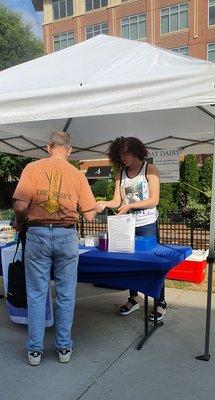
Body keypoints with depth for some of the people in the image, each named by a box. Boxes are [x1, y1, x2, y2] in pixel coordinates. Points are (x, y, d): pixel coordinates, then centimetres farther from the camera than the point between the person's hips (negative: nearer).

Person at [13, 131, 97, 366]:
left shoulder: (32, 168, -2)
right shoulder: (77, 175, 2)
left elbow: (20, 206, -11)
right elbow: (89, 215, 0)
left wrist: (20, 222, 10)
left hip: (38, 234, 0)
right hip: (67, 236, 1)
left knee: (36, 295, 11)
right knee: (65, 295, 12)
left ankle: (35, 350, 21)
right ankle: (64, 347, 24)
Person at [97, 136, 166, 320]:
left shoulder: (149, 169, -4)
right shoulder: (121, 173, 7)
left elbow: (154, 200, -11)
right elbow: (117, 201, 2)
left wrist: (130, 205, -18)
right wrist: (104, 204, -18)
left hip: (147, 225, -4)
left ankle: (161, 302, 18)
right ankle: (134, 299, 28)